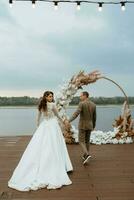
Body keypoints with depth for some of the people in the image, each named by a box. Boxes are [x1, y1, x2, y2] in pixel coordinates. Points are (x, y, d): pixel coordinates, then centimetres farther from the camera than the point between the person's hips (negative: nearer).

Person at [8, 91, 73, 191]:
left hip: (44, 126, 6)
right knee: (53, 148, -1)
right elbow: (57, 116, 2)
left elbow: (39, 116, 18)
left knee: (40, 147, 7)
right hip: (52, 126, -5)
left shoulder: (41, 105, 7)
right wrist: (62, 120, 22)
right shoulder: (53, 105, -10)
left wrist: (38, 124, 35)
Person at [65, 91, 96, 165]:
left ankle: (87, 155, -18)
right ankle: (85, 156, 26)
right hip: (89, 125, 6)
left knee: (81, 141, 1)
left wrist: (69, 121, -35)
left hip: (82, 125, -5)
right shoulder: (93, 105, 4)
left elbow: (76, 113, -28)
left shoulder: (81, 104, -15)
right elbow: (94, 117, 11)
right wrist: (93, 126, 23)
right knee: (87, 140, 19)